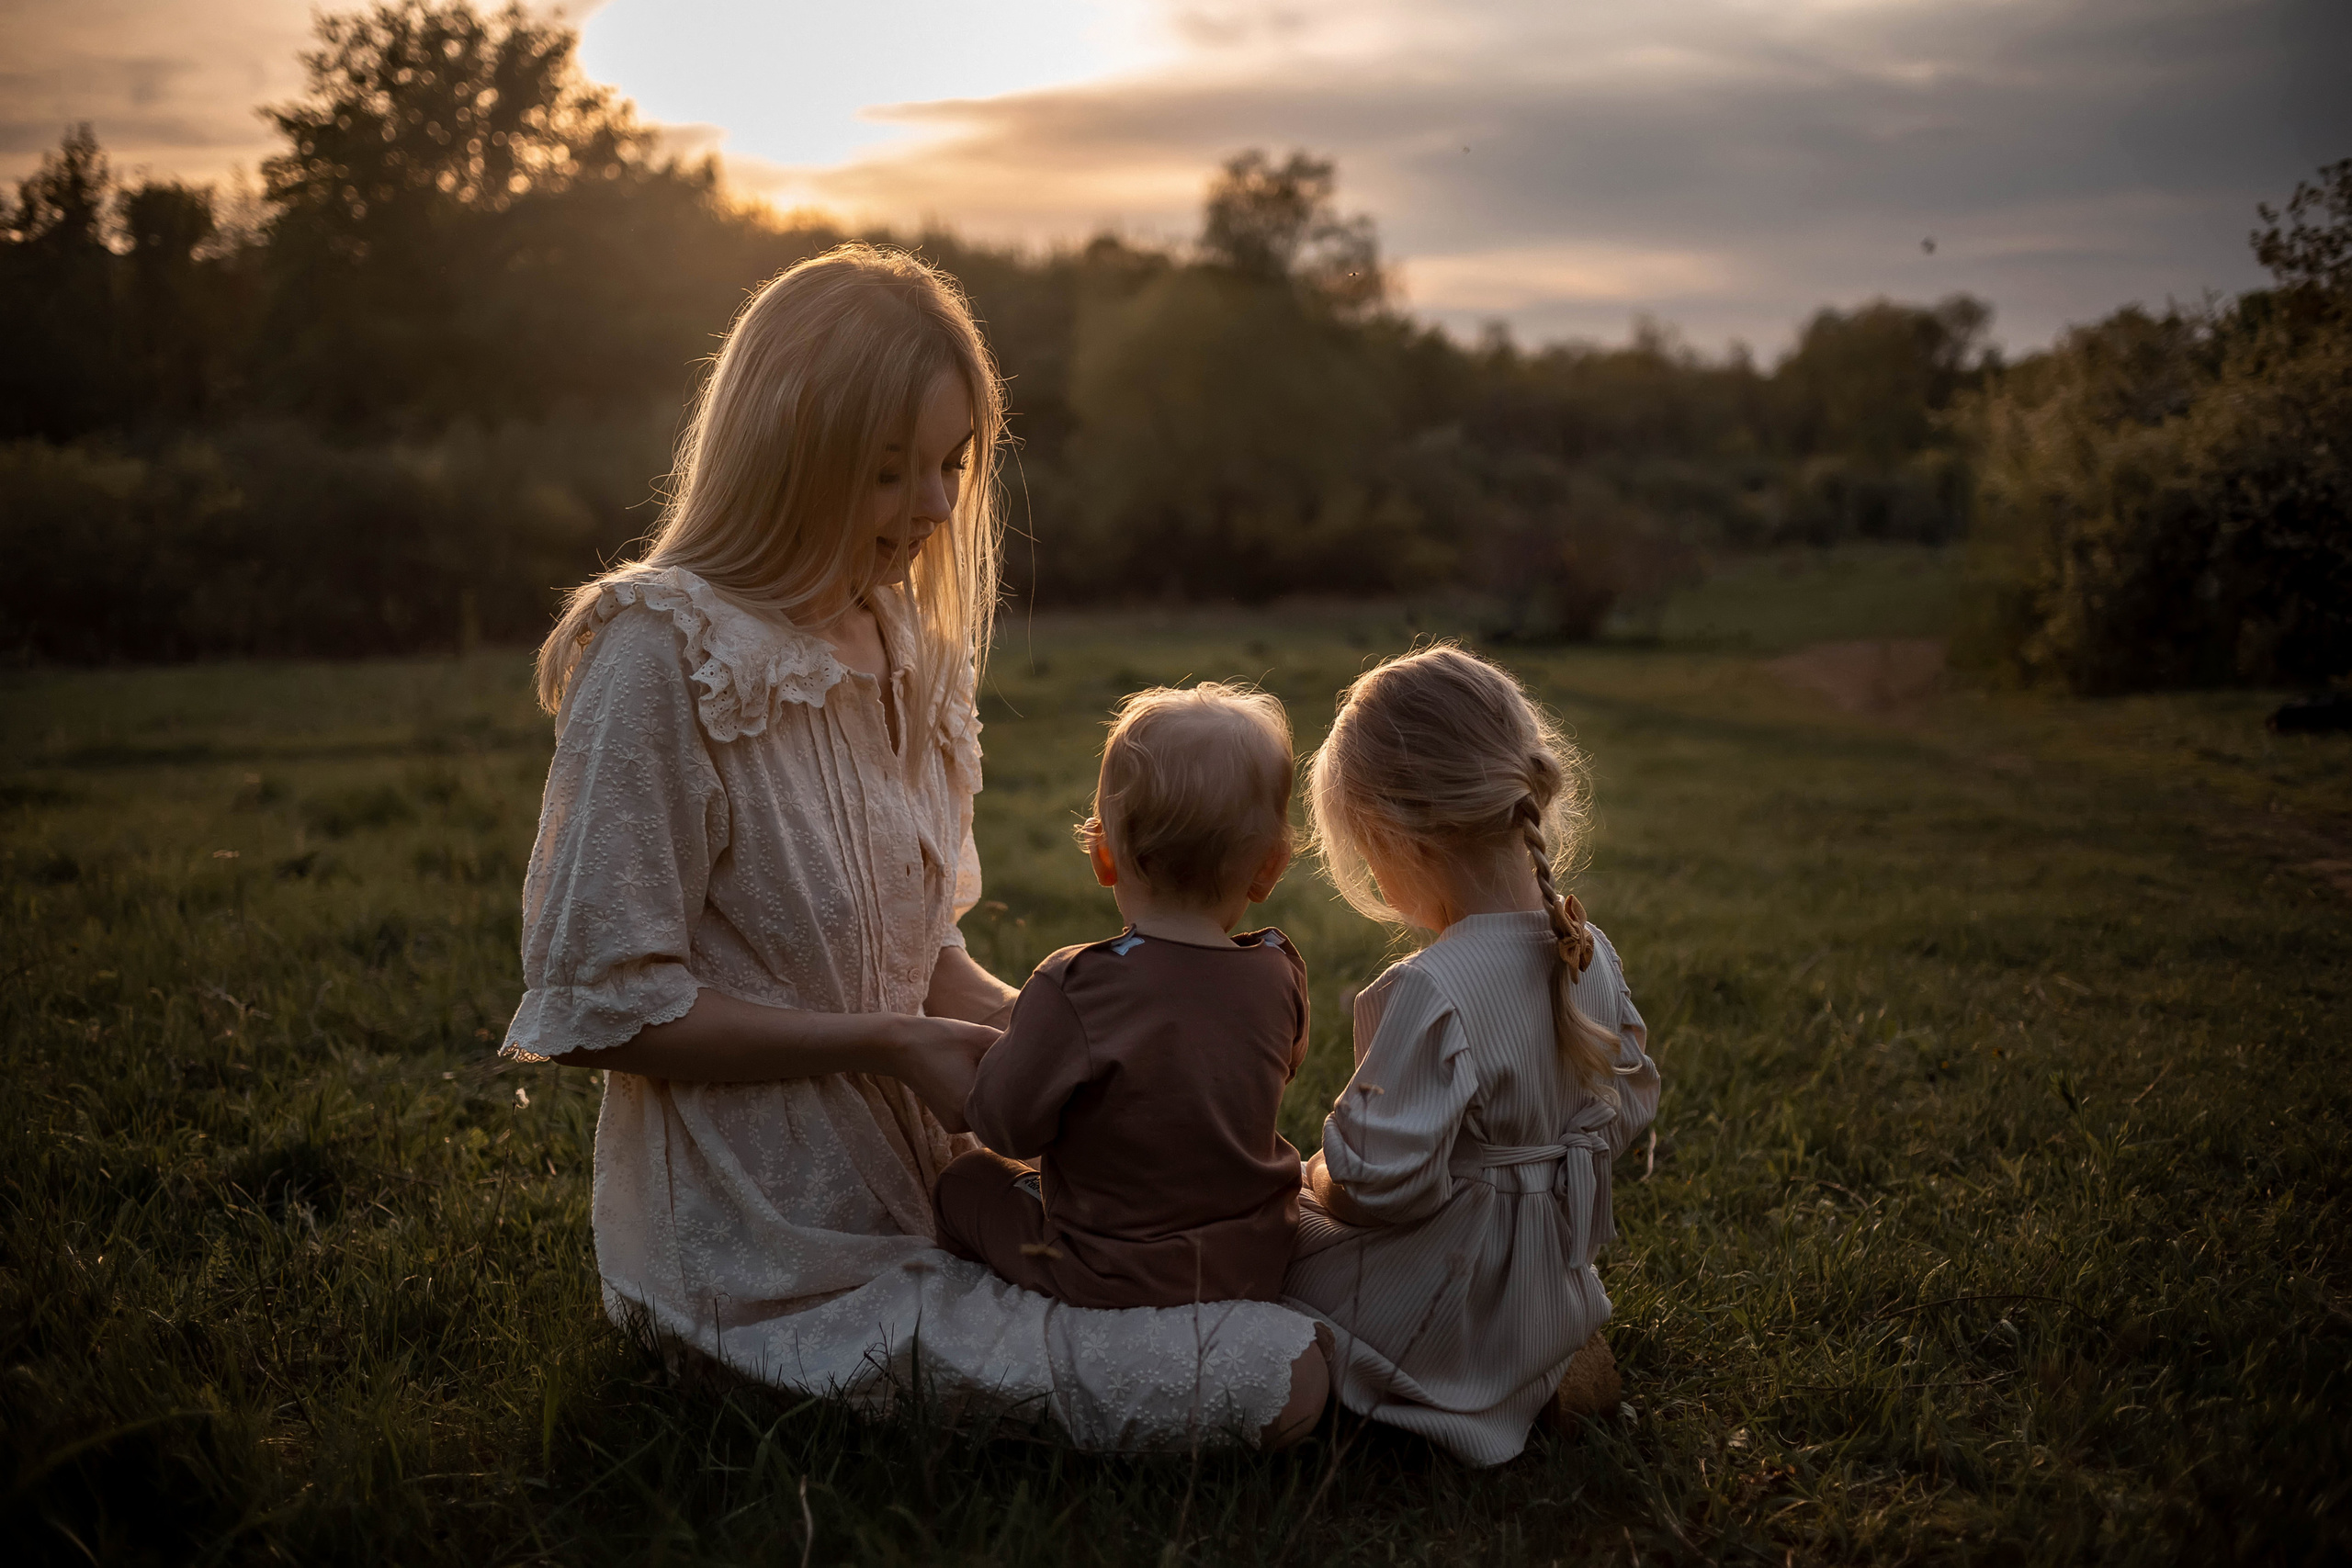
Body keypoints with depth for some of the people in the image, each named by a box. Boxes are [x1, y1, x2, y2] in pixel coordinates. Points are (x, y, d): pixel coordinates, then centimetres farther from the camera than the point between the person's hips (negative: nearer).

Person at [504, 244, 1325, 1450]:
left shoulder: (904, 647, 9)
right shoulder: (664, 653, -16)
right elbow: (603, 1004, -16)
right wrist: (889, 1044, -16)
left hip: (921, 1189, 8)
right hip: (780, 1250, -8)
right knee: (1281, 1382, -15)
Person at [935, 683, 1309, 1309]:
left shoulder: (1073, 989, -28)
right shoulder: (1280, 976, -12)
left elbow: (1010, 1126, -18)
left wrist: (1012, 1044, 2)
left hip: (1111, 1276, -4)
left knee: (965, 1180, 21)